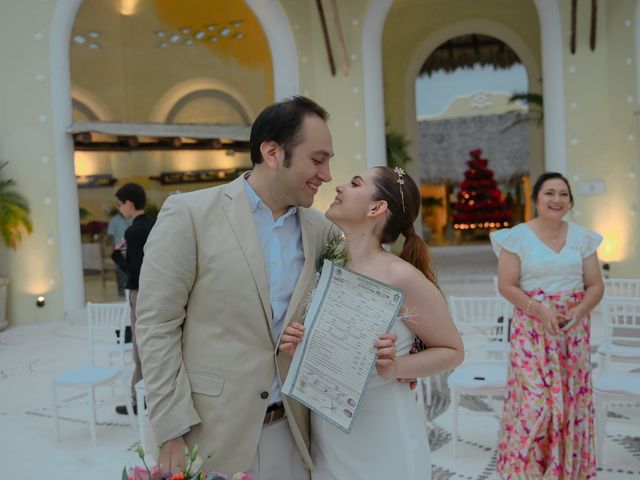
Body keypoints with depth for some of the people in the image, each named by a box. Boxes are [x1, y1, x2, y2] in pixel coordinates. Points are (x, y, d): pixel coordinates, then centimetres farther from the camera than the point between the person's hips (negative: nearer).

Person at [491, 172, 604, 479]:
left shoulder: (582, 237, 7)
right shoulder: (518, 236, -4)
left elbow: (596, 285, 6)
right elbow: (506, 286, -7)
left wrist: (579, 311, -13)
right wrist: (540, 310, -20)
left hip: (573, 331, 4)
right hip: (532, 330, -3)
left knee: (572, 399, 7)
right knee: (533, 399, -6)